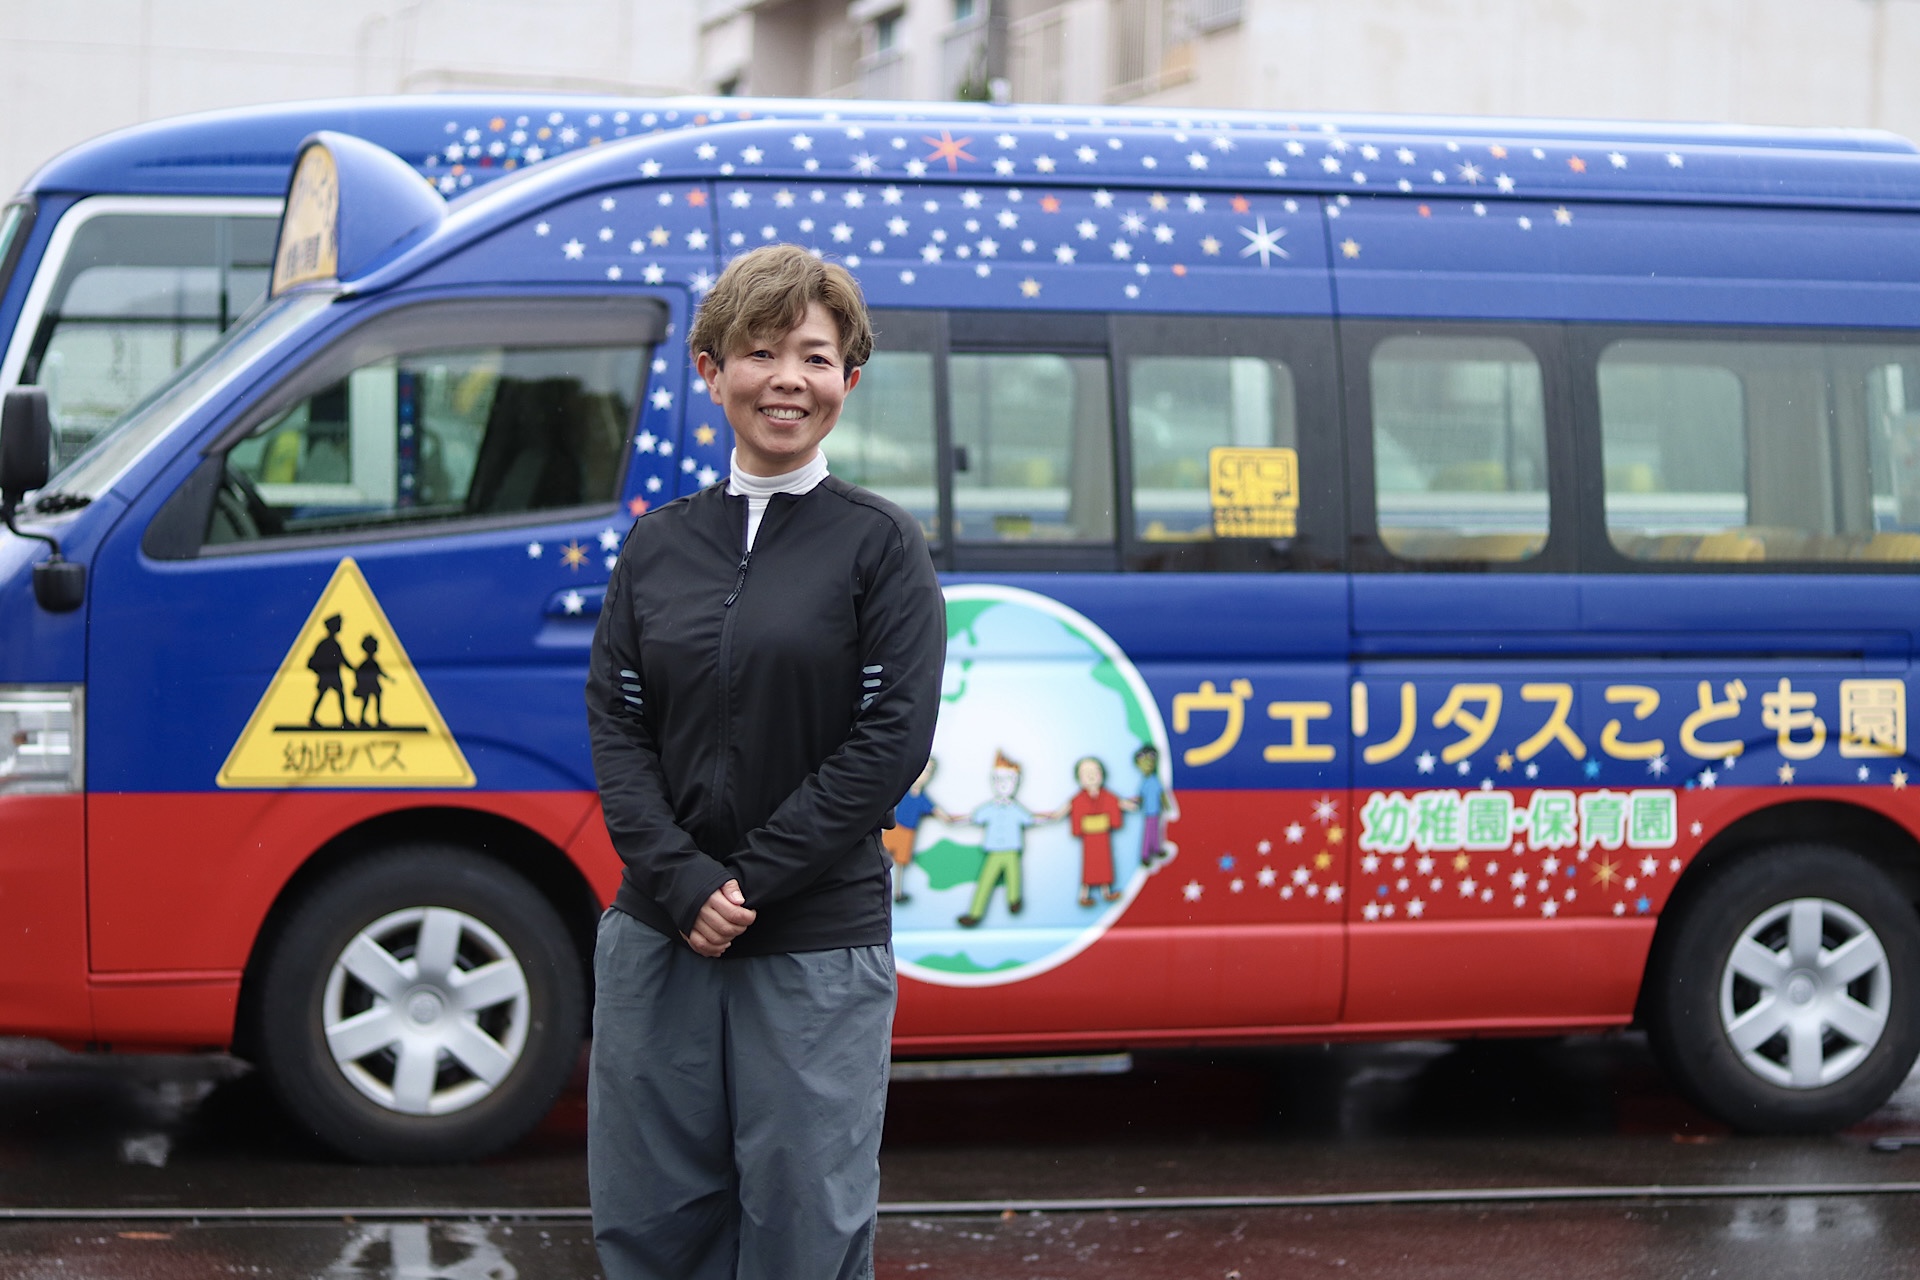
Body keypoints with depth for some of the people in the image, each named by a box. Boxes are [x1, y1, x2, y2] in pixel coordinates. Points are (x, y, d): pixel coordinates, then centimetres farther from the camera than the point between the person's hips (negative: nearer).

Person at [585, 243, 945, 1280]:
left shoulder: (878, 544, -1)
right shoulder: (656, 546, 9)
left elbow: (892, 739, -9)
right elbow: (614, 727, 3)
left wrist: (750, 880, -14)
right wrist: (683, 883, -12)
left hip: (817, 947, -3)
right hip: (658, 936, 4)